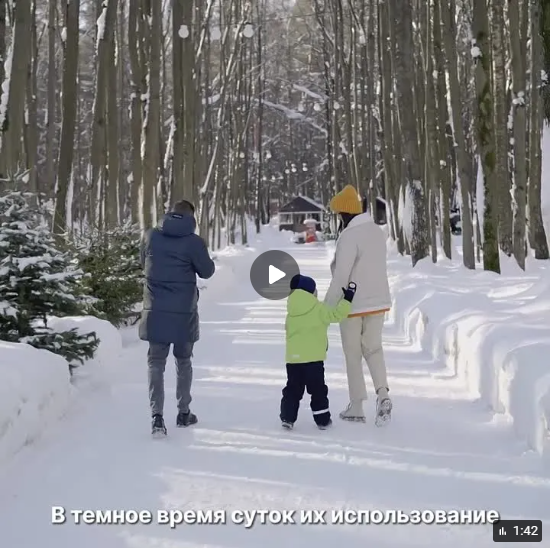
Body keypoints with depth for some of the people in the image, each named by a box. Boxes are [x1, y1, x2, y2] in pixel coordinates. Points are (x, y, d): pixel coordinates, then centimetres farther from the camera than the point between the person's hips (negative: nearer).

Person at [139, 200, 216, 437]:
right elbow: (207, 271, 1)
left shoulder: (150, 236, 0)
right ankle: (183, 413, 22)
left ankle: (157, 415, -10)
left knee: (156, 362, 4)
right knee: (183, 360, 16)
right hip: (183, 311, -1)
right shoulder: (194, 242, -11)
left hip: (155, 310, 2)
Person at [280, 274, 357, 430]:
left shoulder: (291, 312, 8)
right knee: (318, 389, 7)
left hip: (292, 358, 4)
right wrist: (347, 300, 4)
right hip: (313, 358, -4)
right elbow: (336, 315, -6)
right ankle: (323, 419, 12)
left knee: (292, 389, 12)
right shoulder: (319, 309, -7)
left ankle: (287, 418, 8)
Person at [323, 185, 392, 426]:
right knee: (373, 348, 16)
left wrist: (327, 306, -16)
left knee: (353, 354, 7)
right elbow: (376, 267, 10)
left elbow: (341, 275, -22)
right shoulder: (377, 231, 4)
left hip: (352, 304, -6)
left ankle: (356, 407, 14)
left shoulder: (348, 236, -20)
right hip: (378, 301, 6)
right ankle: (382, 393, -6)